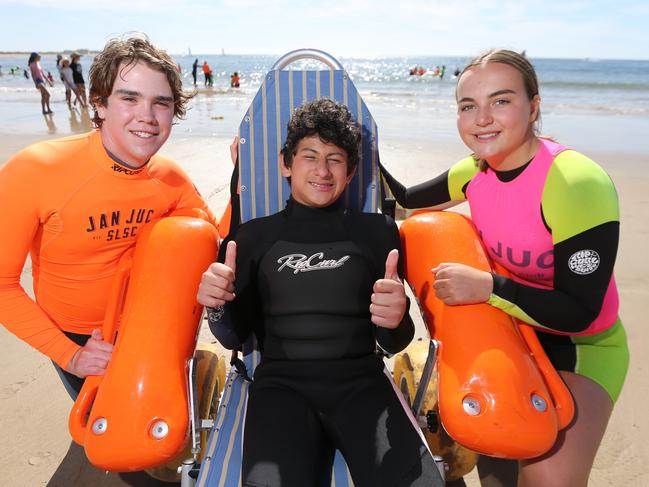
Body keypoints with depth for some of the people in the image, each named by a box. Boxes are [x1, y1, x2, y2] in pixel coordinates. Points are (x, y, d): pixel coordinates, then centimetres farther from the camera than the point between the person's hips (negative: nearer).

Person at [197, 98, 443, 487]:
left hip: (362, 382, 1)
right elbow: (235, 336, 12)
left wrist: (396, 320, -14)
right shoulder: (257, 235, 10)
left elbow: (394, 343, 9)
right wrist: (218, 306, -10)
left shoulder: (377, 230, 9)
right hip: (282, 382, 0)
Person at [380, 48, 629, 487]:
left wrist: (488, 288, -34)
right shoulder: (477, 170, -7)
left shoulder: (577, 183, -26)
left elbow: (579, 313, -25)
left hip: (581, 348, -6)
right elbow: (407, 201, 8)